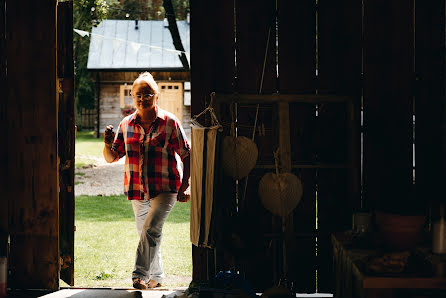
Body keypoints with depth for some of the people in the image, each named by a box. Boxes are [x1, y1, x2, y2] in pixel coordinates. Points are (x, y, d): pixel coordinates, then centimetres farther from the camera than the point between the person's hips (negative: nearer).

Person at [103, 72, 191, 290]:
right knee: (145, 233, 14)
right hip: (137, 190, 5)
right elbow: (111, 158, 10)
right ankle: (156, 276, 31)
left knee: (151, 229, -22)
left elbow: (186, 155, 0)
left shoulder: (169, 122, -4)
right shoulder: (126, 124, 5)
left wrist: (184, 187, -6)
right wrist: (107, 145, -13)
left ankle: (139, 275, -23)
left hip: (165, 189, -5)